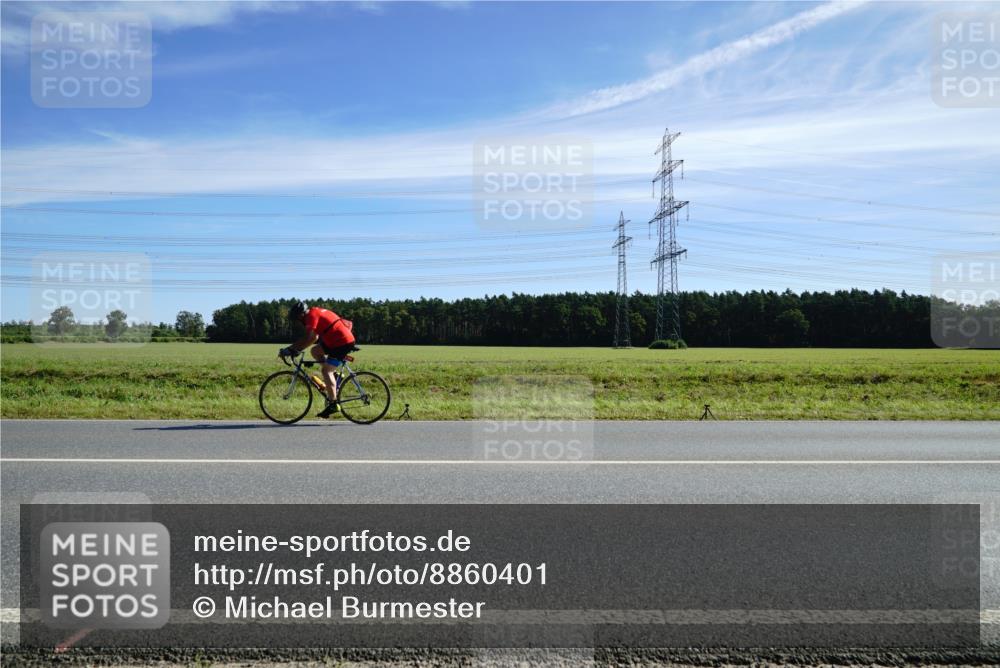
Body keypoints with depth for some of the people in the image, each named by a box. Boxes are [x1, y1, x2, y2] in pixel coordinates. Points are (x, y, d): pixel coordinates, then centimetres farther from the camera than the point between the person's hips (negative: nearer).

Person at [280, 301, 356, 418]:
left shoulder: (312, 315, -11)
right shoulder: (316, 313, 17)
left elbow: (308, 338, -21)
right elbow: (314, 337, 19)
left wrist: (290, 349, -16)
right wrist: (295, 348, 13)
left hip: (343, 342, -10)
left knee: (326, 370, -9)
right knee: (315, 351, 14)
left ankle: (332, 404, -9)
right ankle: (333, 376, 14)